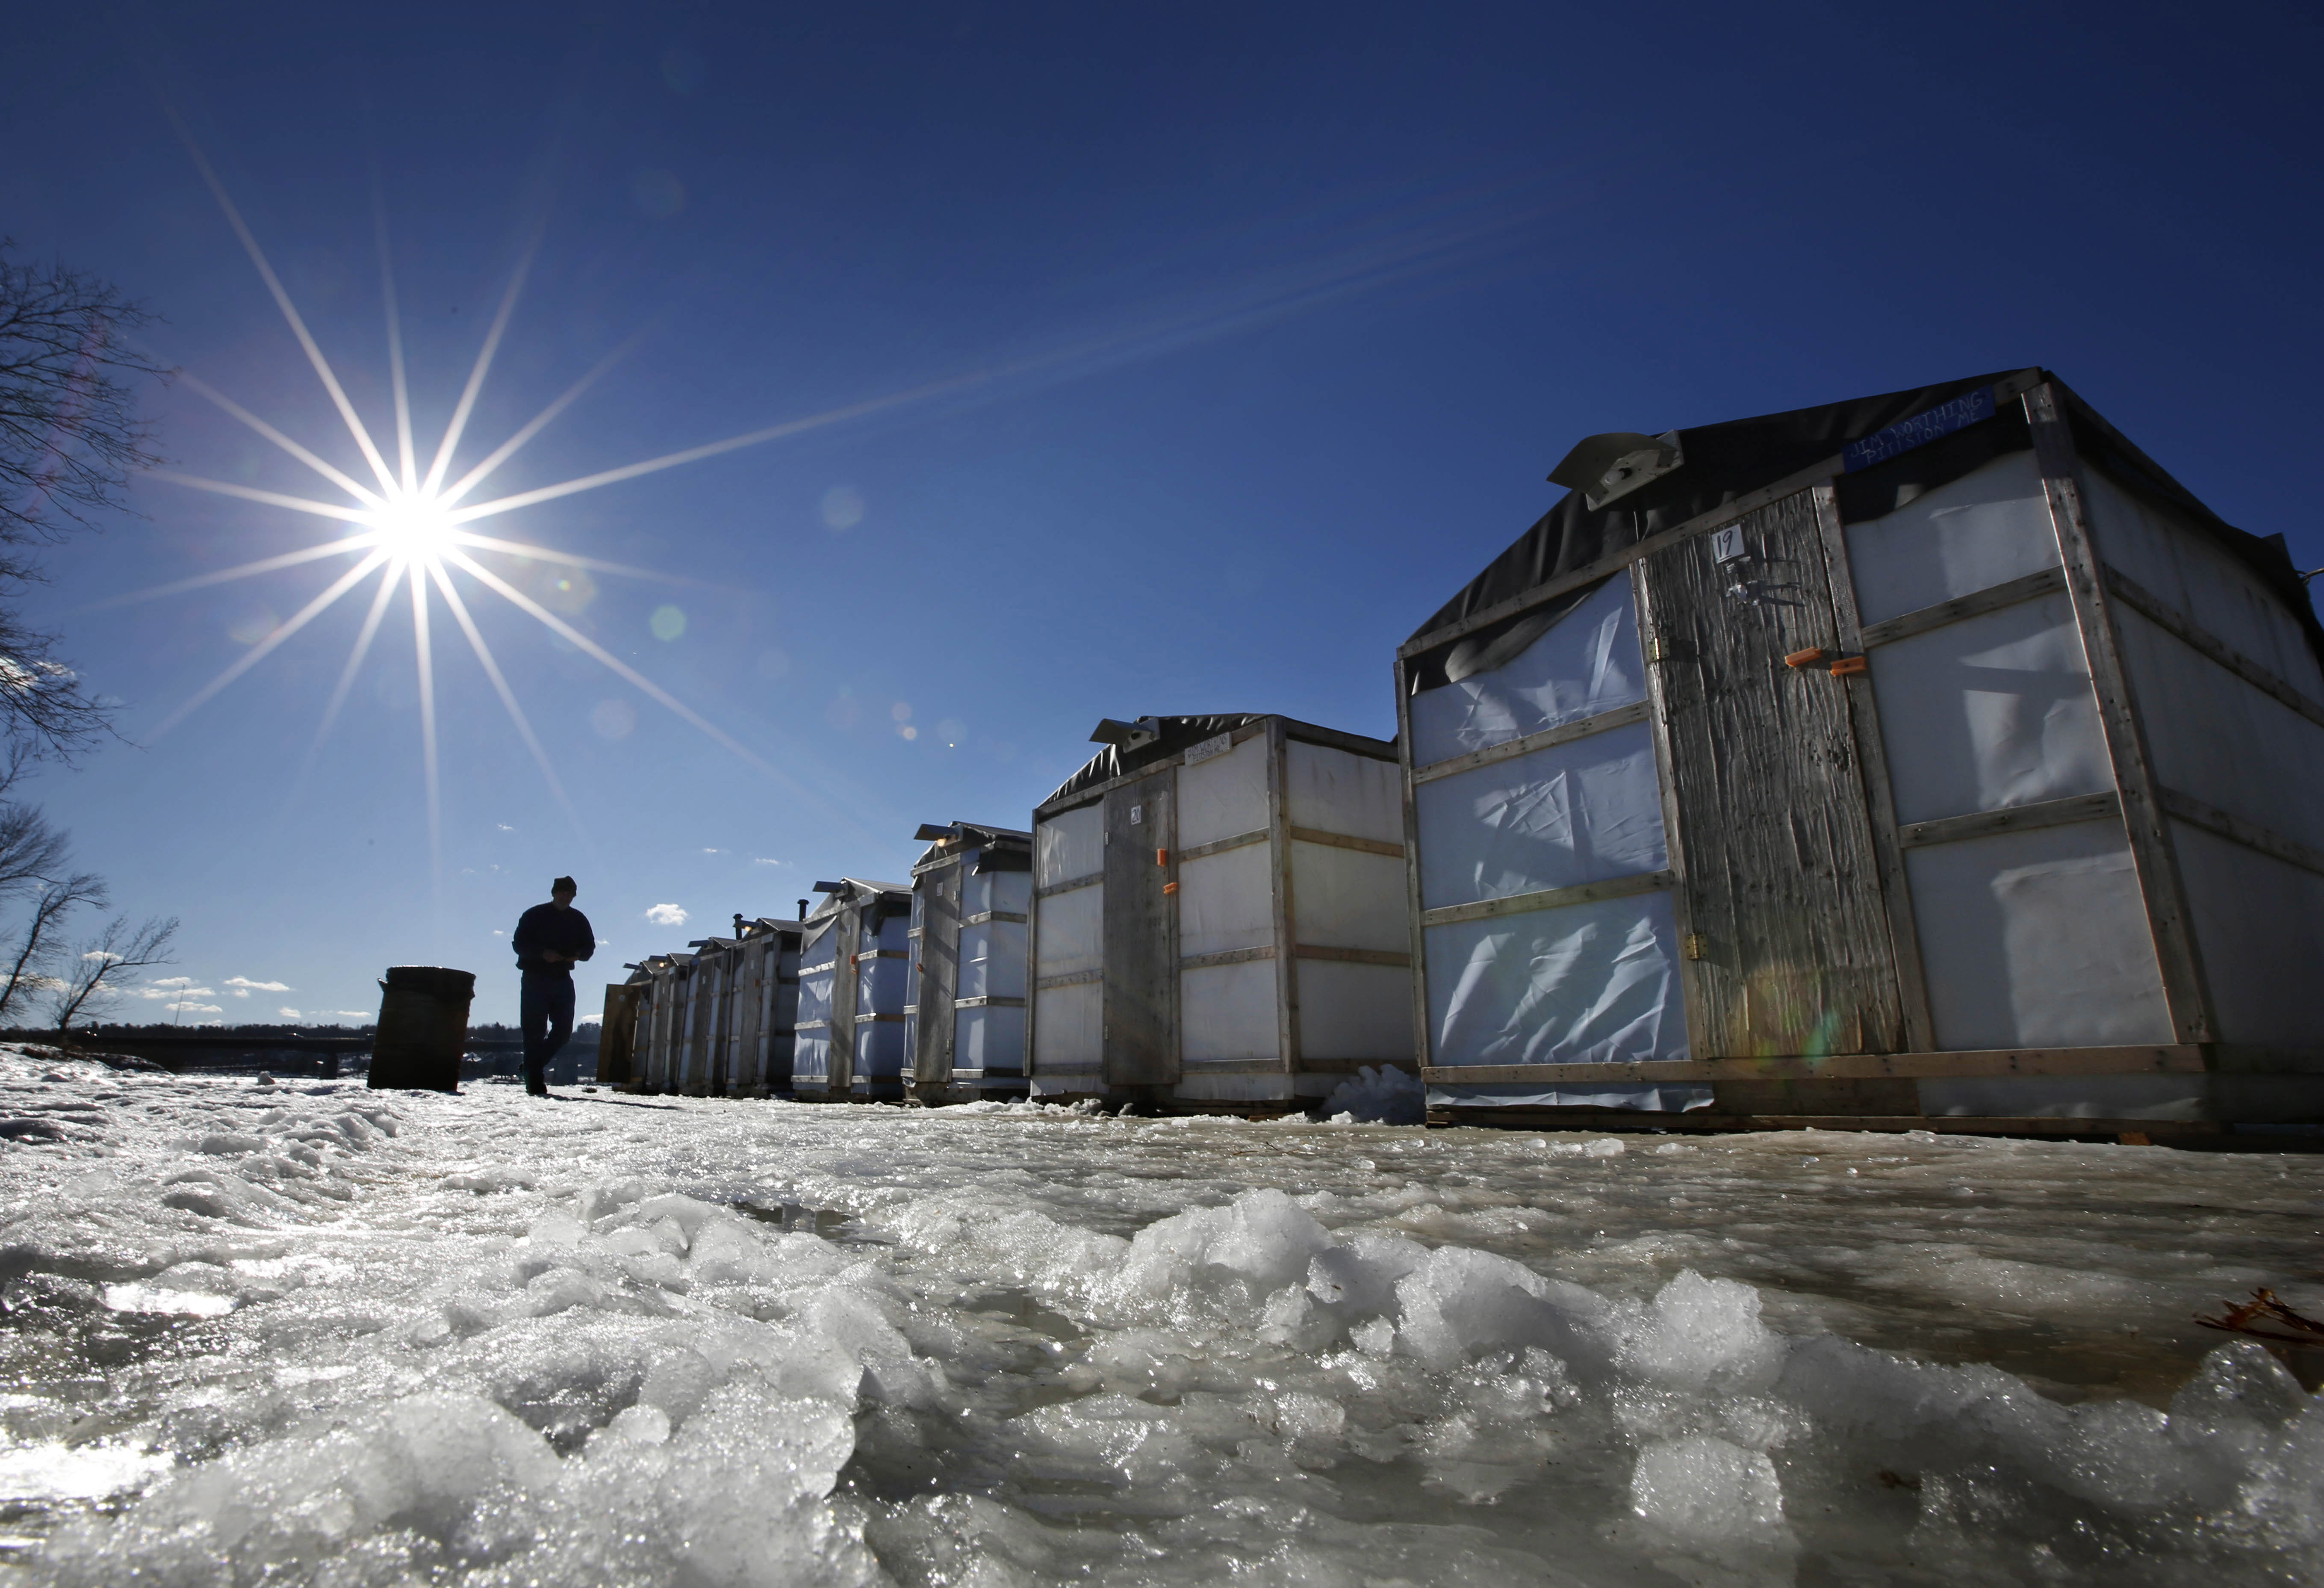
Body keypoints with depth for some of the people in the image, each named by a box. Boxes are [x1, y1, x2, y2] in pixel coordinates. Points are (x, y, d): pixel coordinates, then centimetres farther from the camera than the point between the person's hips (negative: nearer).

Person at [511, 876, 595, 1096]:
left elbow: (589, 946, 14)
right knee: (535, 1029, -4)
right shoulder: (535, 915, -1)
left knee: (564, 1028, 0)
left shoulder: (579, 920, 9)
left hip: (563, 979, 4)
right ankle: (535, 1081, 2)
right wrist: (543, 954, -21)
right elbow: (519, 944, -5)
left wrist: (579, 954, -9)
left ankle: (534, 1064, 23)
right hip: (535, 979, -4)